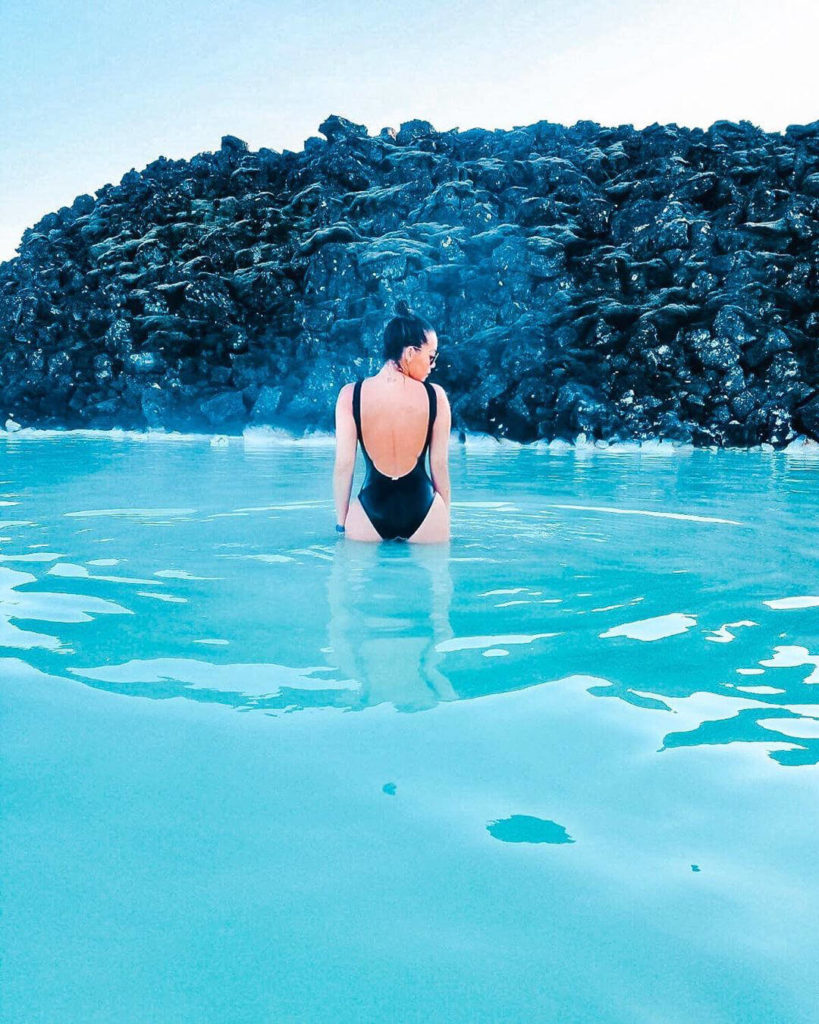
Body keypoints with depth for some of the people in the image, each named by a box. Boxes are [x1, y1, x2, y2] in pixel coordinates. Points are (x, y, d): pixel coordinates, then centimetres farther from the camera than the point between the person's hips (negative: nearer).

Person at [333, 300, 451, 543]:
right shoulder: (436, 396, -5)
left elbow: (344, 465, -3)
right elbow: (440, 466, 0)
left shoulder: (350, 395, -4)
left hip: (371, 509, 0)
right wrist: (445, 521, 13)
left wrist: (341, 522, 8)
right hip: (422, 511, 0)